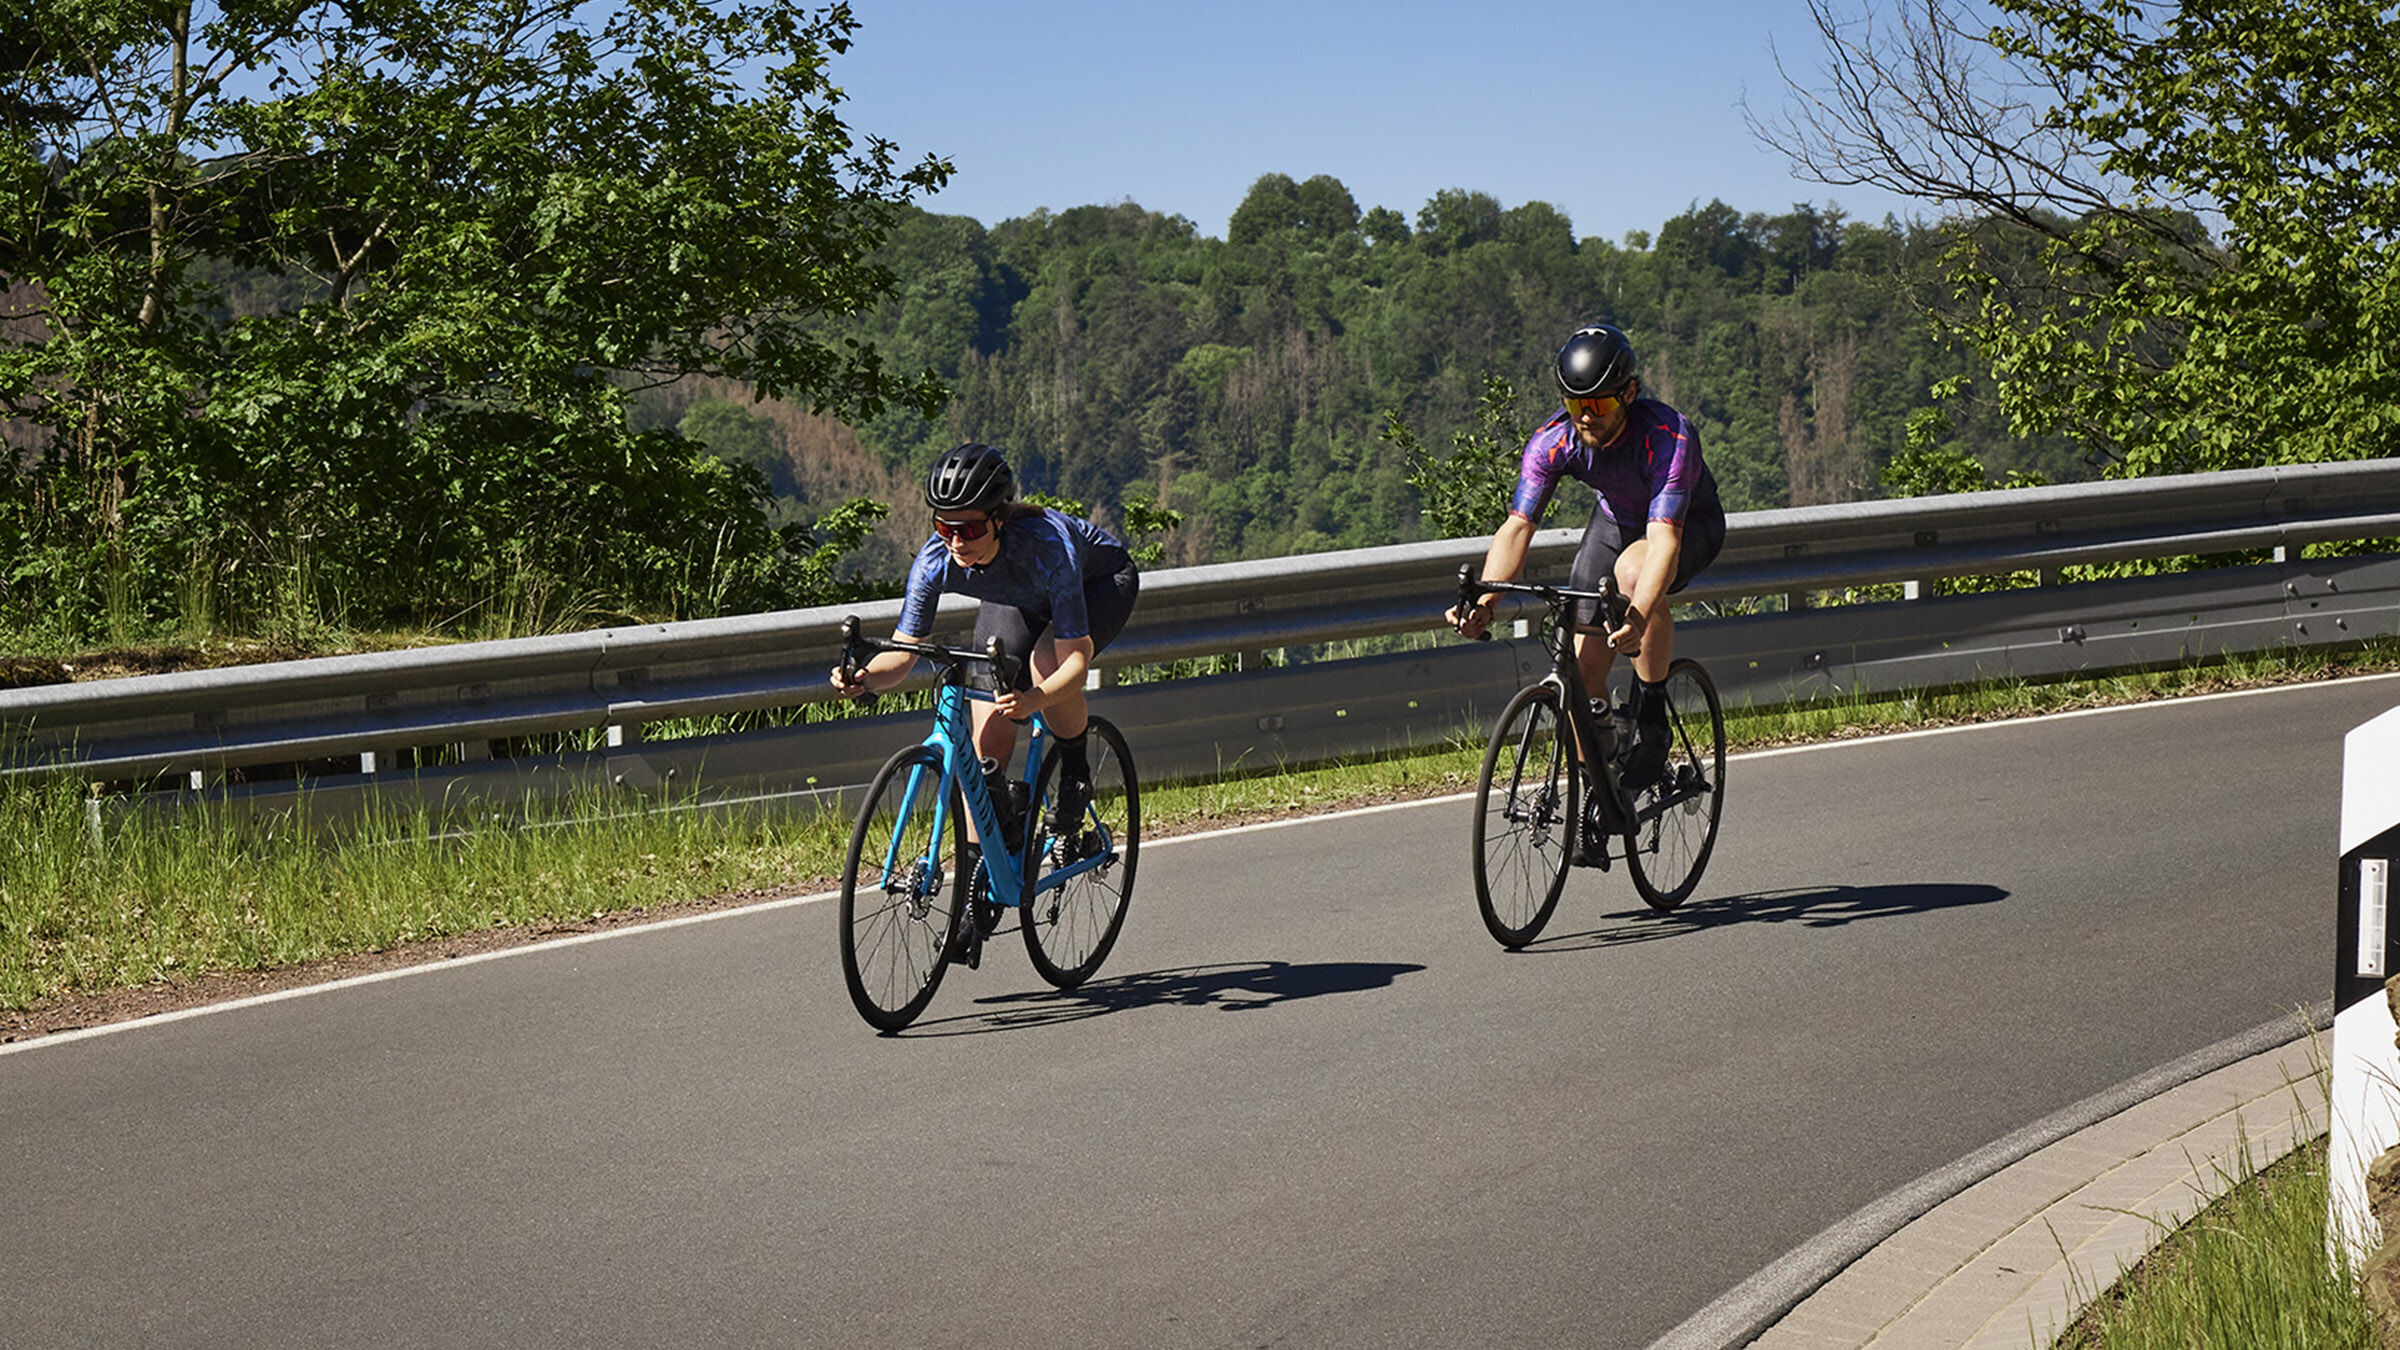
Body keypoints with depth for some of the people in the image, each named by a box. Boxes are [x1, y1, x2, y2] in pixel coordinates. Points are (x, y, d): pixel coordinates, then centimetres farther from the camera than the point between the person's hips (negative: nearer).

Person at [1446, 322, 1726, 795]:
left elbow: (1664, 538, -47)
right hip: (1617, 520, 4)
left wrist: (1638, 618, -62)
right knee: (1584, 668, -8)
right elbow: (1517, 526, -28)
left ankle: (1652, 719, -21)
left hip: (1691, 525, -4)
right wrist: (1483, 602, -45)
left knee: (1633, 571, -38)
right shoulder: (1553, 441, -25)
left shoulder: (1669, 436, -37)